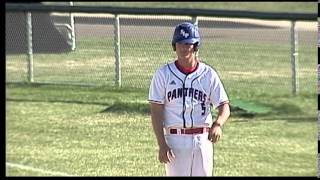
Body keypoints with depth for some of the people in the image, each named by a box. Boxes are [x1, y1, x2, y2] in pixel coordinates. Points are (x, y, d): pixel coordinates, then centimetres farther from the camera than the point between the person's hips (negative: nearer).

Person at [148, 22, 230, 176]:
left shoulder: (208, 74, 3)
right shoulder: (163, 74, -1)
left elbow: (224, 106, 0)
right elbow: (156, 112, -4)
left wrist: (217, 124, -23)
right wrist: (162, 145, -14)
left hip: (203, 139, 2)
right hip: (175, 140, -2)